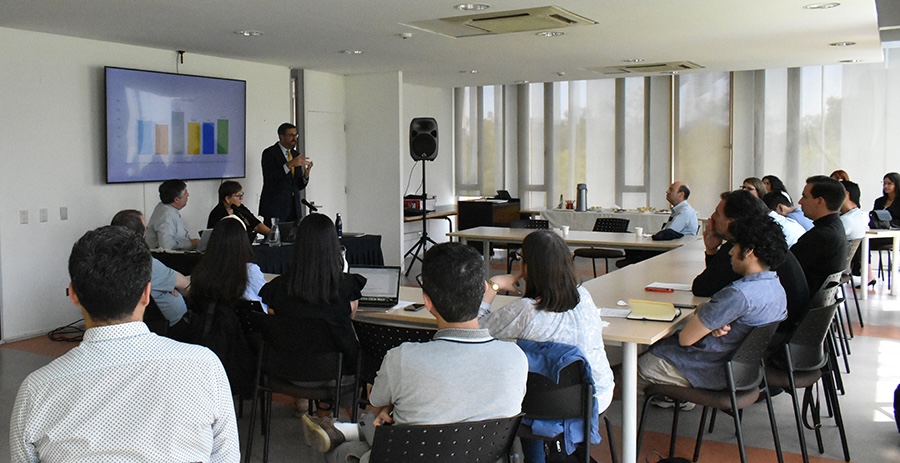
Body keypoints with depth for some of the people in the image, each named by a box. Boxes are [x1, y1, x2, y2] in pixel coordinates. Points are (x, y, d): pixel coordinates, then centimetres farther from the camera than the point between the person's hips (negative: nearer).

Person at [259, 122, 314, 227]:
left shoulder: (296, 155, 14)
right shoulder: (269, 153, -3)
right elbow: (269, 178, -18)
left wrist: (306, 174, -6)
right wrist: (289, 164, -24)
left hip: (294, 208, 5)